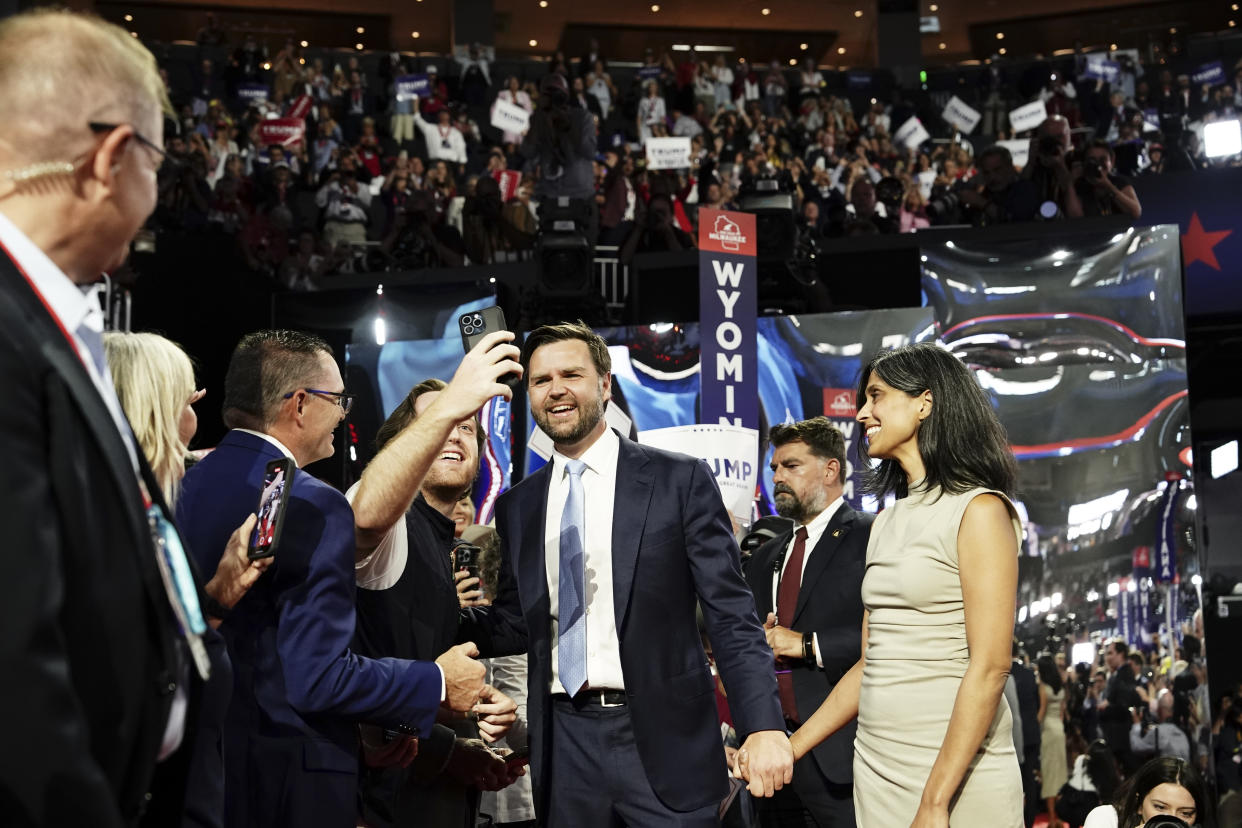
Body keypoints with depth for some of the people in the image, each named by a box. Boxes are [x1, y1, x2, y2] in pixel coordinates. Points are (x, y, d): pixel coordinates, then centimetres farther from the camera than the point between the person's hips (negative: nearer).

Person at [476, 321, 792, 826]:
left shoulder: (680, 481, -2)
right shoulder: (518, 507, 10)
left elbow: (731, 614, -5)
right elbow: (518, 627, 15)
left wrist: (763, 726, -15)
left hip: (662, 742, -3)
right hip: (564, 746, 4)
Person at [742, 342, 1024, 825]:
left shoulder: (979, 510, -9)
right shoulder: (886, 522, 13)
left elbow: (990, 666, -16)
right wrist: (790, 749, 9)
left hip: (954, 773, -7)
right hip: (875, 765, 7)